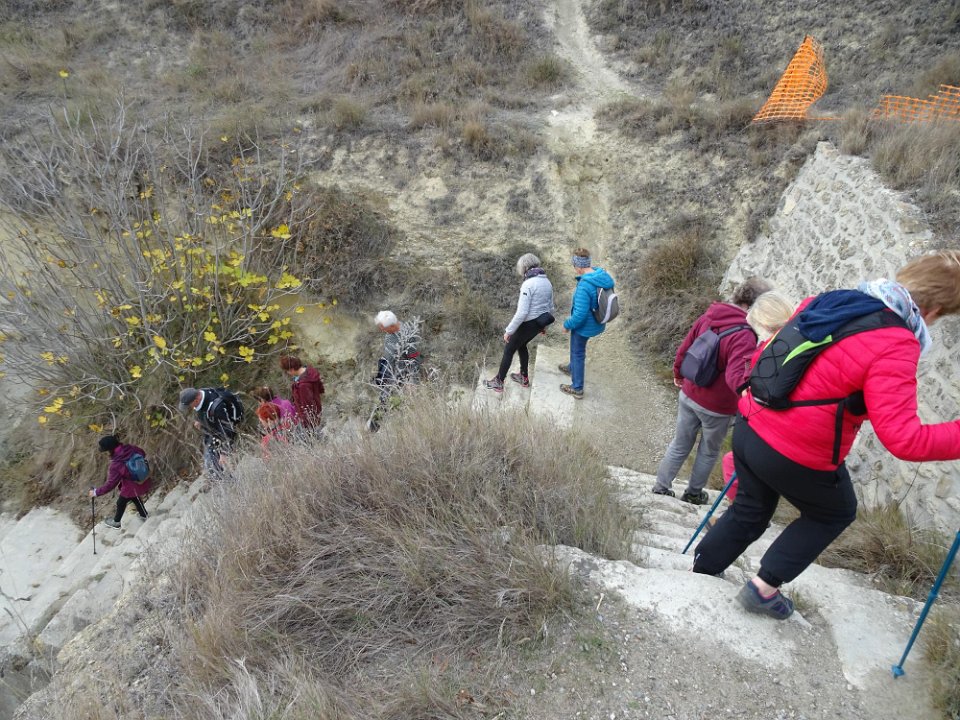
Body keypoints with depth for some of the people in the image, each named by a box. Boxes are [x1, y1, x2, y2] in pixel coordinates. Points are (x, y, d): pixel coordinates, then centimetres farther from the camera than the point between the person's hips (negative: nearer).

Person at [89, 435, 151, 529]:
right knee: (135, 498, 35)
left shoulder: (116, 465, -33)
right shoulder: (131, 448, -19)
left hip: (132, 487, -5)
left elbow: (110, 484, -25)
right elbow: (143, 454, 4)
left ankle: (116, 522, 50)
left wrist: (96, 492, -11)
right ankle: (144, 515, 55)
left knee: (121, 502, 25)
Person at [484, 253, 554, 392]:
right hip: (539, 323, 8)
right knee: (521, 345, 29)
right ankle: (524, 378, 39)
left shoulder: (528, 284, -23)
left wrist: (509, 330, -17)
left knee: (509, 350, 11)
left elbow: (522, 312, -25)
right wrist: (544, 325, 26)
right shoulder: (547, 282, 2)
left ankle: (498, 382, 22)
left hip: (528, 323, -7)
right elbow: (550, 307, 12)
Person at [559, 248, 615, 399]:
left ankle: (577, 388, 29)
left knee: (578, 353, 13)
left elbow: (580, 315, -32)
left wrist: (567, 325, -15)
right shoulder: (603, 275, -10)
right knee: (577, 348, 32)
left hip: (584, 326, -8)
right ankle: (572, 367, 59)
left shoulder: (584, 286, -36)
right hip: (596, 323, 8)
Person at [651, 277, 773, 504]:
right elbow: (736, 376, -39)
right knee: (709, 451, 20)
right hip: (717, 407, -5)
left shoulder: (707, 317, -6)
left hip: (689, 395, 5)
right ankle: (693, 493, 36)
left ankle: (661, 486, 32)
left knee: (679, 444, 21)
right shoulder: (744, 336, -28)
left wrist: (678, 375, 20)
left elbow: (683, 349, 4)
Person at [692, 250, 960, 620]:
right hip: (799, 457, -6)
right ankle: (764, 586, 23)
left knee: (750, 510, 28)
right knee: (835, 514, 25)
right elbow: (902, 438, -24)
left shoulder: (825, 302, 2)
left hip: (749, 429, 6)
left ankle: (700, 571, 40)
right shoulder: (894, 346, -20)